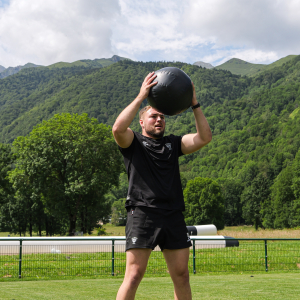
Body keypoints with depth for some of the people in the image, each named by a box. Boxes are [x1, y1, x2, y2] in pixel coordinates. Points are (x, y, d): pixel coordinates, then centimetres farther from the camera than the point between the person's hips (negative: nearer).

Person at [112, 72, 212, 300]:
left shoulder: (173, 144, 21)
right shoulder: (133, 143, 9)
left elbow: (205, 137, 9)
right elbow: (118, 128, -14)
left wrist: (194, 104, 3)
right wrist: (141, 97, -11)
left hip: (174, 217, 5)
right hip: (142, 215, -4)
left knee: (181, 276, 8)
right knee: (134, 276, -10)